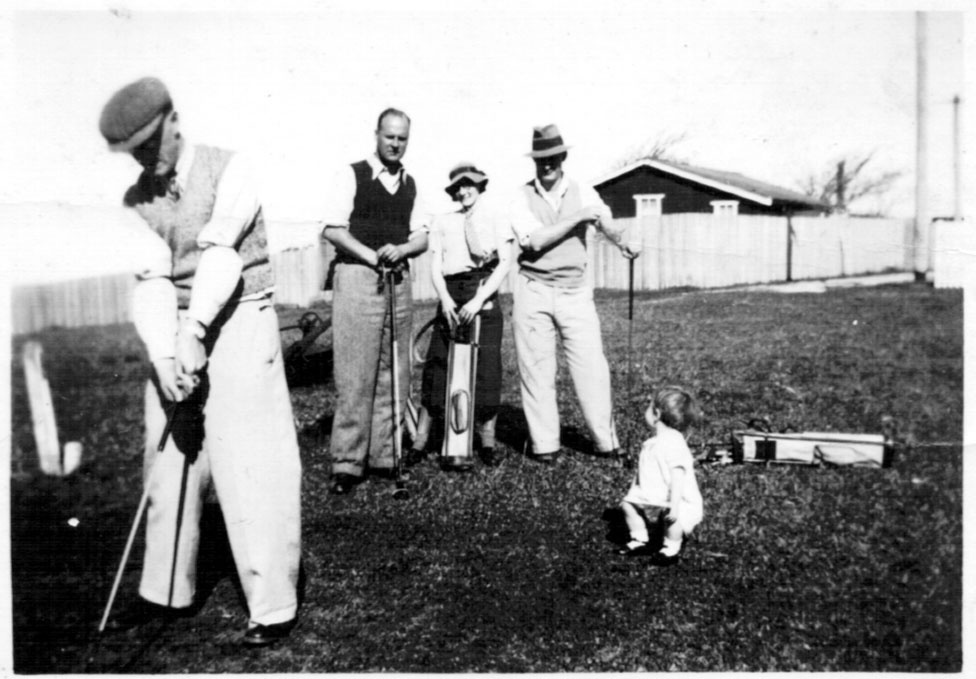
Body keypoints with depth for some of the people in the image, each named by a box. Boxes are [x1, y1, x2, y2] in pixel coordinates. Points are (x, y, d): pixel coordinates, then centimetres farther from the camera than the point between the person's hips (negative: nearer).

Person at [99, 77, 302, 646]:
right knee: (168, 458, 11)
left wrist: (195, 330, -29)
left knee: (250, 465, -8)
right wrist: (164, 355, -19)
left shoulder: (230, 170, -6)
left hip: (238, 319, -5)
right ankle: (168, 591, 28)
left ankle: (273, 605, 3)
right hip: (172, 332, 6)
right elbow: (151, 278, -5)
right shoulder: (138, 198, 8)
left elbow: (220, 251, -19)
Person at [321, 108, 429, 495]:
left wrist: (400, 249, -9)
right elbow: (332, 229, -5)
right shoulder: (352, 175, 1)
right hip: (356, 275, -5)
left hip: (398, 279, 6)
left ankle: (384, 455, 15)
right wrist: (371, 255, -15)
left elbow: (422, 237, 13)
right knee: (355, 374, -7)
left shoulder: (411, 184, 16)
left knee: (395, 372, 6)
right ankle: (347, 463, -1)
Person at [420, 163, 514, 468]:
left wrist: (479, 299, -14)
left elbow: (505, 263, -2)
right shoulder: (442, 222, 12)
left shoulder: (496, 220, 8)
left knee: (486, 368, -2)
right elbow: (435, 267, 6)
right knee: (438, 363, -4)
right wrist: (445, 299, -13)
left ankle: (487, 442, 9)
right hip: (451, 296, 1)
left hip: (484, 296, -1)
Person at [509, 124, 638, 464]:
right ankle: (543, 445, 12)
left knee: (591, 366, -2)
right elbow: (534, 240, -13)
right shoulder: (521, 199, 2)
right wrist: (578, 217, -15)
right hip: (533, 291, -1)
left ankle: (606, 442, 8)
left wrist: (622, 243, -25)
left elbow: (609, 226, -5)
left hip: (575, 291, 1)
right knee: (536, 369, 2)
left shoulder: (583, 193, 8)